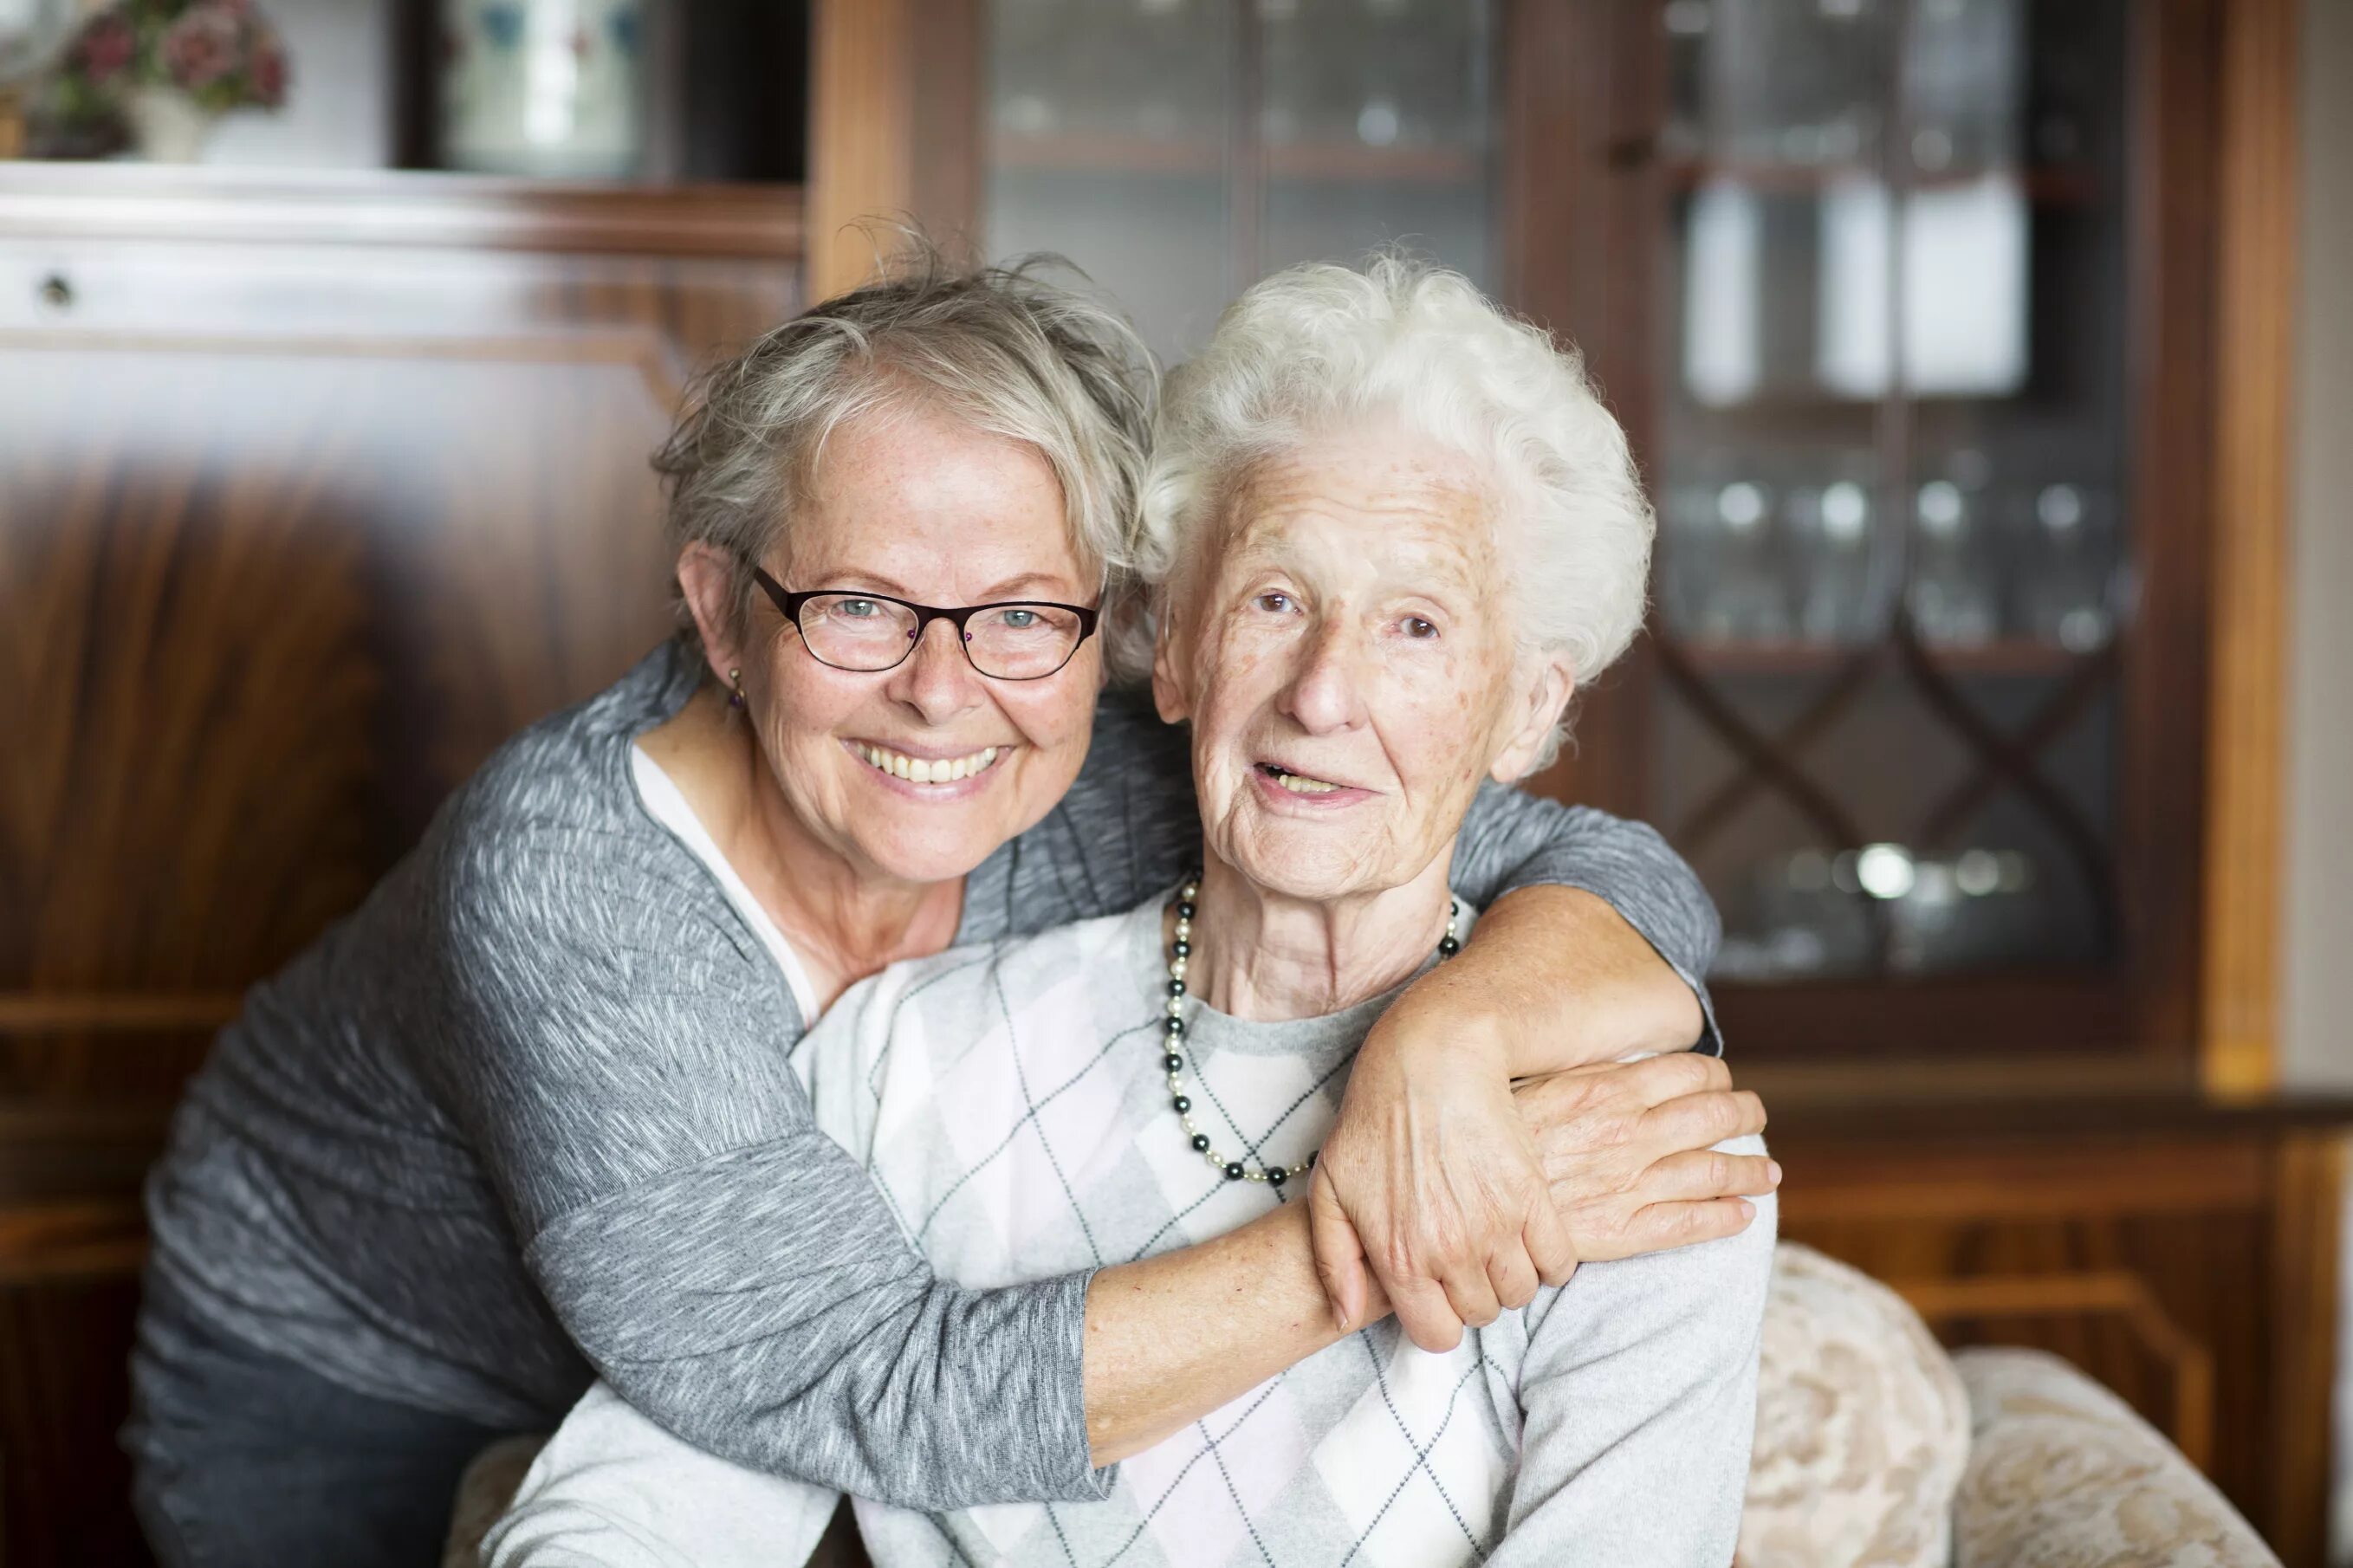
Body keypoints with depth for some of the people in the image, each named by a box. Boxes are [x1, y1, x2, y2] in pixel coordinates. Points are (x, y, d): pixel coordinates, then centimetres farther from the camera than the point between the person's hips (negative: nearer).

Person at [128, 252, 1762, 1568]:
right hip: (333, 1394, -3)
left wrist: (1444, 1037, -46)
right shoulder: (568, 885, -39)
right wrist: (1356, 1245, -48)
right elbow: (880, 1404, -42)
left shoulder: (1113, 794, -27)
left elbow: (1632, 886, -25)